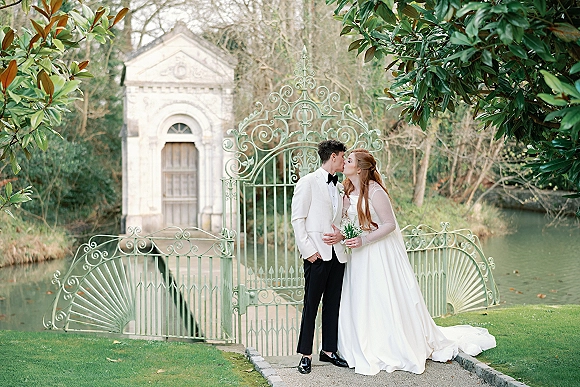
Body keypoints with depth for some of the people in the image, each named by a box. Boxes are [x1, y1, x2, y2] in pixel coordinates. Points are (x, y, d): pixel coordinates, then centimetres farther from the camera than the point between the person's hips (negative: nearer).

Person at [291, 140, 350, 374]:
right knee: (311, 305, -3)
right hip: (317, 255, -6)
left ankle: (328, 351, 19)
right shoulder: (308, 183, -2)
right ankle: (306, 355, 5)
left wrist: (342, 235, -3)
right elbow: (298, 219, -6)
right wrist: (308, 250, -13)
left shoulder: (340, 187, 17)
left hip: (337, 253, 6)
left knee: (333, 304, 10)